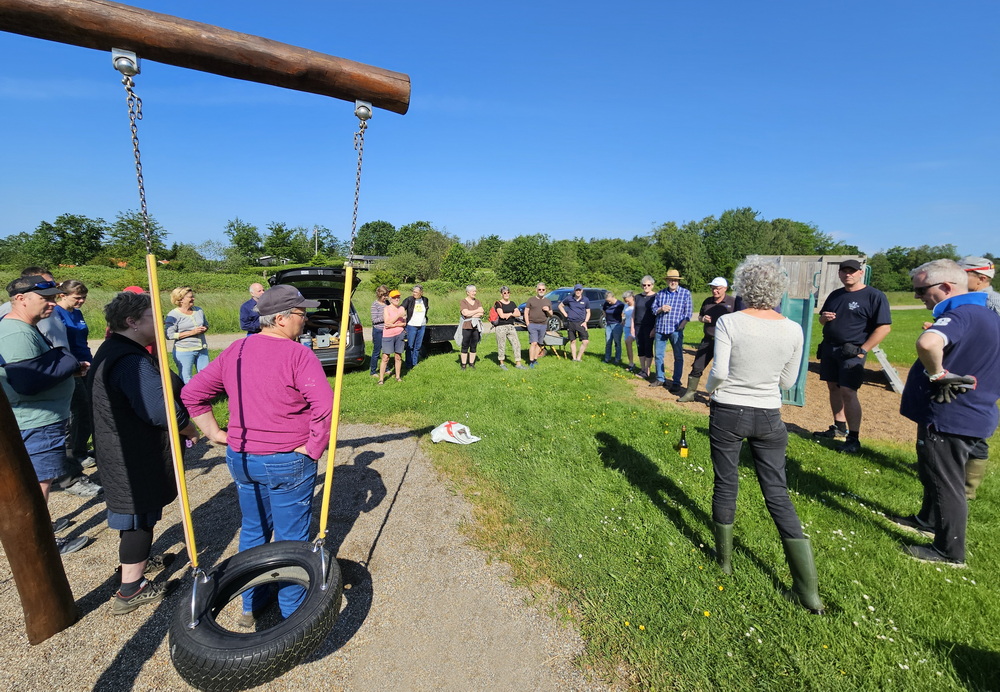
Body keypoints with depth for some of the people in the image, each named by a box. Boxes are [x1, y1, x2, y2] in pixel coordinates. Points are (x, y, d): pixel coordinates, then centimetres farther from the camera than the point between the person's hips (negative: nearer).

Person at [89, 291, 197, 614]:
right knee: (140, 515, 3)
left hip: (122, 451, 11)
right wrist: (190, 430, -17)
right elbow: (162, 410, -33)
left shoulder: (111, 351, 9)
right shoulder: (131, 361, -27)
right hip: (138, 459, -11)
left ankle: (134, 561, 47)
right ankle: (131, 589, 17)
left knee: (134, 511, 27)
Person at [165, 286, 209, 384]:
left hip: (202, 349, 6)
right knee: (186, 379, 0)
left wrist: (204, 329, -1)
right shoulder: (173, 315, -9)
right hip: (184, 351, -5)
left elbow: (206, 324, 24)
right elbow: (169, 335, -14)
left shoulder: (199, 310, 9)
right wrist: (191, 332, -19)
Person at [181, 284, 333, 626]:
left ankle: (251, 606, 40)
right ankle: (292, 613, 28)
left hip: (241, 459, 6)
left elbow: (191, 393, 7)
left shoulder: (235, 350, 3)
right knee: (290, 538, 11)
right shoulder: (297, 355, -18)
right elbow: (324, 405, -31)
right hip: (288, 463, -6)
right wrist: (314, 448, -18)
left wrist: (216, 434, 8)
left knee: (253, 531, 23)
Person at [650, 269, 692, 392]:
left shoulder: (685, 293, 1)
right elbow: (653, 309, 14)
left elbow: (688, 313, -1)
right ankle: (660, 379, 23)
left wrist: (680, 327, -11)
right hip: (660, 329, 4)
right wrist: (661, 309, -8)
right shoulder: (660, 293, 11)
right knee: (659, 355, 10)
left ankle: (676, 382, 8)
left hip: (676, 330, -3)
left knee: (678, 357, 1)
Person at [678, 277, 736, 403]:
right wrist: (703, 319, -1)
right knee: (697, 367, 5)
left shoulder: (733, 302, -5)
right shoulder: (707, 301, 10)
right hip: (707, 340, 5)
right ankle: (690, 393, 16)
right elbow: (699, 317, 22)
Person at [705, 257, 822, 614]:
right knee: (778, 494, 10)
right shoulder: (793, 330, -3)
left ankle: (724, 558, 33)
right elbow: (787, 381, 5)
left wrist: (709, 387, 5)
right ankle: (809, 590, 14)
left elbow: (719, 371, -15)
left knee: (725, 486, 14)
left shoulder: (729, 322, -14)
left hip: (727, 413, -2)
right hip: (768, 417, 3)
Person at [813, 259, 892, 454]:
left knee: (848, 392, -13)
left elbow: (884, 327, -11)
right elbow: (822, 319, 22)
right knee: (833, 387, 10)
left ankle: (853, 439, -6)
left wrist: (863, 350, -16)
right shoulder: (835, 295, 13)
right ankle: (839, 428, 22)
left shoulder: (875, 296, -7)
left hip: (851, 351, -6)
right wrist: (824, 317, -3)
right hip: (829, 348, 7)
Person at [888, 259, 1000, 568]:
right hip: (974, 414, 10)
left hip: (949, 419, -10)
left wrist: (937, 374, -28)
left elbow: (927, 342, -47)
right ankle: (928, 522, 43)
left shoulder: (961, 316, -24)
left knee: (946, 483, 4)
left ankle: (950, 552, 19)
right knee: (934, 474, 25)